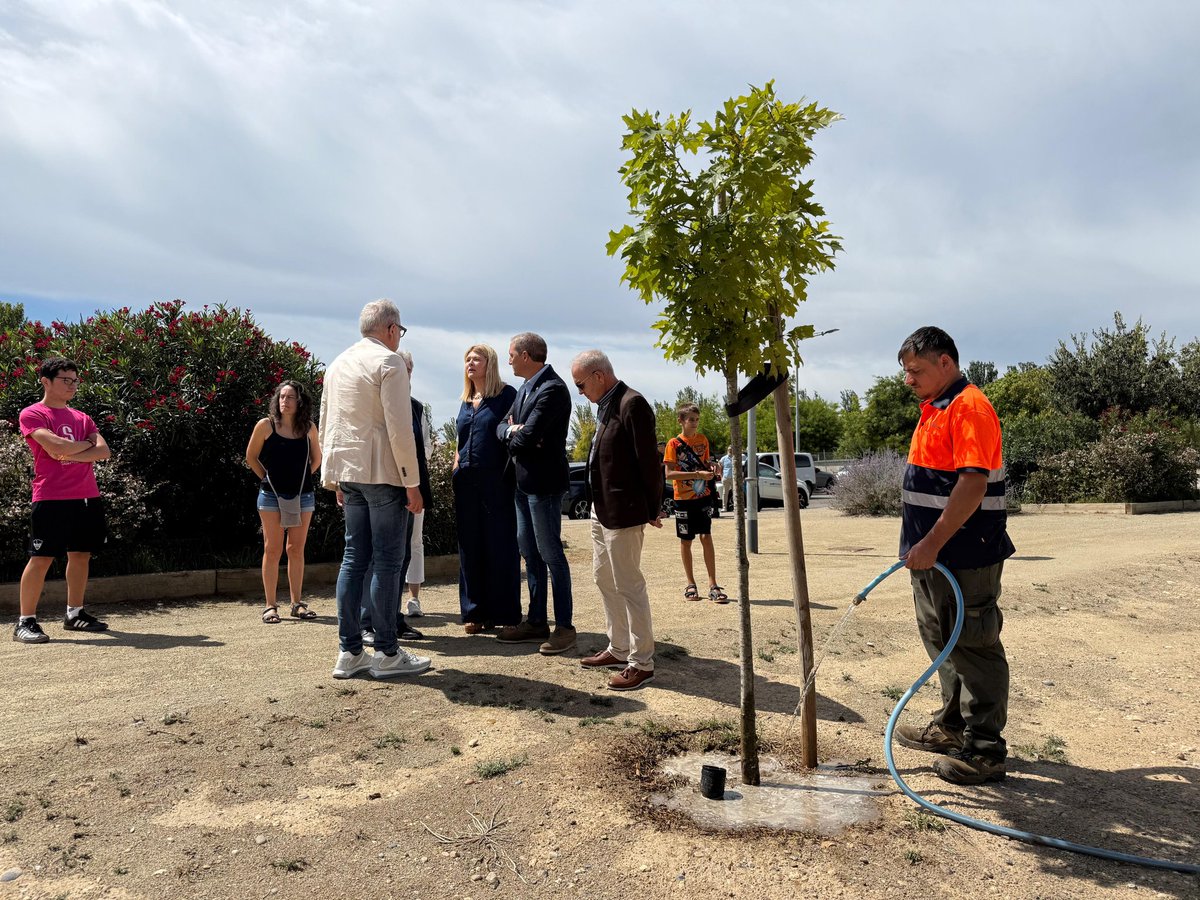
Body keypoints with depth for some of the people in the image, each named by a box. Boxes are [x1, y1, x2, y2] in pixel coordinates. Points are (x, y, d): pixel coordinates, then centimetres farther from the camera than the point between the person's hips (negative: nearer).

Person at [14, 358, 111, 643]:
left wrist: (72, 455, -11)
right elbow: (55, 447, -18)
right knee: (42, 558, -6)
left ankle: (74, 614, 22)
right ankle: (25, 621, 1)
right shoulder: (32, 414, -2)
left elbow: (104, 451, 4)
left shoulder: (82, 418, 17)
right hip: (51, 498, -6)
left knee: (81, 554, 11)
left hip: (88, 497, 6)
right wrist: (87, 444, -2)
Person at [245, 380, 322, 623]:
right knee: (273, 550, 0)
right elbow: (251, 457, 5)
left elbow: (316, 458, 14)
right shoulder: (265, 425, -6)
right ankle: (270, 605, 6)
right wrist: (267, 478, 6)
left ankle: (297, 603, 15)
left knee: (296, 550, 8)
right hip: (272, 496, -2)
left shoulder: (308, 428, 0)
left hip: (303, 496, 2)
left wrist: (301, 478, 9)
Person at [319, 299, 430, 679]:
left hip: (349, 473, 8)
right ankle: (387, 653, 3)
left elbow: (325, 427, 18)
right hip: (383, 474, -8)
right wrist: (412, 483, -12)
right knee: (387, 561, -3)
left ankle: (349, 652, 14)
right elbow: (399, 428, -16)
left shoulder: (337, 364, 15)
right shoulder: (389, 362, -9)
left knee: (354, 557, 10)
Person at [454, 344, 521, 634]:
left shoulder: (506, 395, -1)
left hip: (497, 480, -6)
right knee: (470, 548, 7)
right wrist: (456, 470, 13)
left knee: (501, 546, -2)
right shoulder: (466, 402, 17)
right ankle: (475, 612, 15)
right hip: (467, 482, 6)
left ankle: (504, 613, 5)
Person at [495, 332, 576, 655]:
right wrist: (513, 431, -9)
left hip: (543, 482, -9)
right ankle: (536, 622, 23)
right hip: (523, 482, 10)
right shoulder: (525, 389, 15)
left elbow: (527, 436, -22)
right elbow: (502, 427, 12)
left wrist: (513, 435, -1)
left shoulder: (552, 389, -16)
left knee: (550, 553, -3)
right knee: (530, 554, 13)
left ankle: (564, 626, 7)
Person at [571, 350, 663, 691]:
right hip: (601, 508, 10)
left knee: (628, 584, -2)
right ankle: (619, 649, 32)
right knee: (604, 578, 18)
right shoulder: (606, 405, 12)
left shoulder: (632, 404, -18)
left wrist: (652, 509, -13)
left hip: (623, 510, -10)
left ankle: (641, 662, 10)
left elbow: (649, 460, -18)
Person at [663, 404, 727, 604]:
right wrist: (697, 474, -23)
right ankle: (690, 584, 18)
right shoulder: (674, 443, -8)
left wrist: (711, 470, -7)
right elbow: (669, 474, -15)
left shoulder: (703, 440, 6)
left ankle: (713, 585, -2)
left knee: (706, 537, -4)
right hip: (683, 498, -3)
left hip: (703, 496, 3)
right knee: (686, 541, 6)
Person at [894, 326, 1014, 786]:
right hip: (934, 556, 10)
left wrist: (933, 543, -25)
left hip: (965, 557, -10)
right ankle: (952, 726, 33)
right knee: (943, 643, 19)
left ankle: (985, 751, 9)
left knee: (974, 646, -1)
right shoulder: (934, 410, 16)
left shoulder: (969, 407, -16)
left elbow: (973, 483, -25)